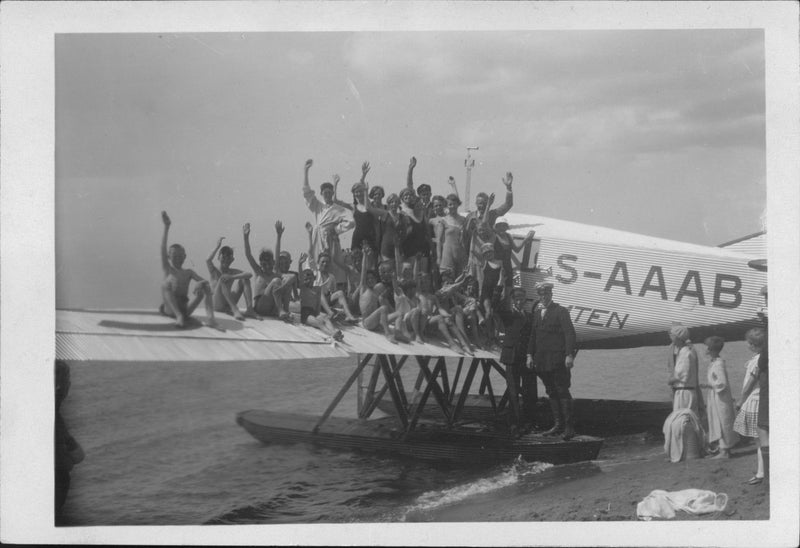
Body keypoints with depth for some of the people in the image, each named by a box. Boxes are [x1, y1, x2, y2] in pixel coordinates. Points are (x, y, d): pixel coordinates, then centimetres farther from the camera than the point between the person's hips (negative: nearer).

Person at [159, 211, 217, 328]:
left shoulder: (188, 272, 19)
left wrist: (202, 283, -23)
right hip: (170, 309, -2)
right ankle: (179, 316, -45)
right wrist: (166, 227, -9)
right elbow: (163, 248, 0)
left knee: (204, 285, -15)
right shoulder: (168, 270, 13)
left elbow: (205, 281, 4)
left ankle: (211, 316, -38)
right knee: (165, 283, -27)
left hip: (186, 308, 2)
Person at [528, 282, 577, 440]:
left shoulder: (561, 311, -5)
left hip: (558, 360, -6)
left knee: (563, 392, -6)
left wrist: (569, 355, -18)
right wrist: (530, 355, 11)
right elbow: (533, 335, 18)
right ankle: (558, 424, 14)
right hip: (542, 360, 7)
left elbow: (570, 333, -11)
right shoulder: (537, 313, 15)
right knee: (551, 393, 9)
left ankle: (569, 426, -3)